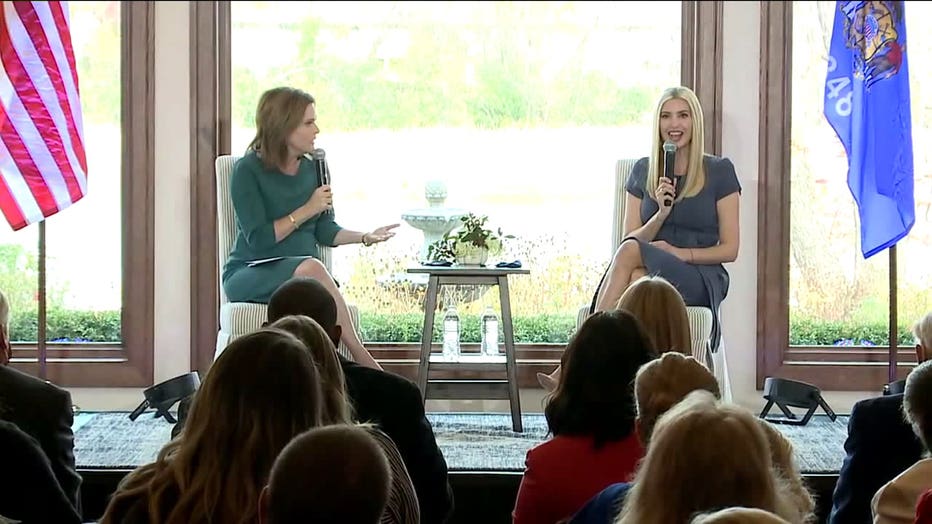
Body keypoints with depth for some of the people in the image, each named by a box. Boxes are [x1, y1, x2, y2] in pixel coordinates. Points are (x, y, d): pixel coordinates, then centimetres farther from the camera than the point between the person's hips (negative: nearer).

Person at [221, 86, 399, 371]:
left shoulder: (311, 169, 11)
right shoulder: (248, 171, -6)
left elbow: (325, 230, 11)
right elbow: (258, 238, -13)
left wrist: (364, 237, -7)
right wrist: (307, 210, -13)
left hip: (304, 274, 4)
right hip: (249, 274, -4)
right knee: (310, 267, -36)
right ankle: (360, 355, -33)